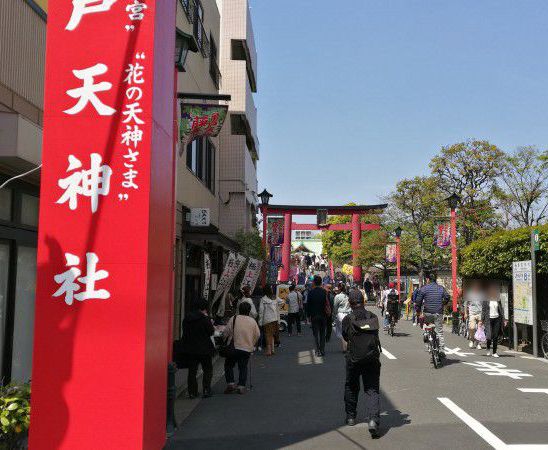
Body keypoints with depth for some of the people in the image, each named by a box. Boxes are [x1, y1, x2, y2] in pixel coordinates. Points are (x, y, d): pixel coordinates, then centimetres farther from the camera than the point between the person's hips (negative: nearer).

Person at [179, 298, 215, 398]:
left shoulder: (186, 319, 4)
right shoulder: (205, 319, -13)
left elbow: (185, 332, 13)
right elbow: (211, 332, -9)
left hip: (189, 350, 4)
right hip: (203, 349, -4)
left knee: (192, 371, 11)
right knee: (207, 370, 11)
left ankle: (192, 392, 11)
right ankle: (206, 390, 4)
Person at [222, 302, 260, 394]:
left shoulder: (233, 319, -7)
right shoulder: (252, 321, 1)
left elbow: (225, 333, -4)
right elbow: (257, 335, 8)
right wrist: (252, 344, 22)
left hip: (235, 348, -2)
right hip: (248, 349, 2)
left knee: (228, 364, 15)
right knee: (243, 367, 14)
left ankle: (230, 384, 6)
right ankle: (241, 386, 7)